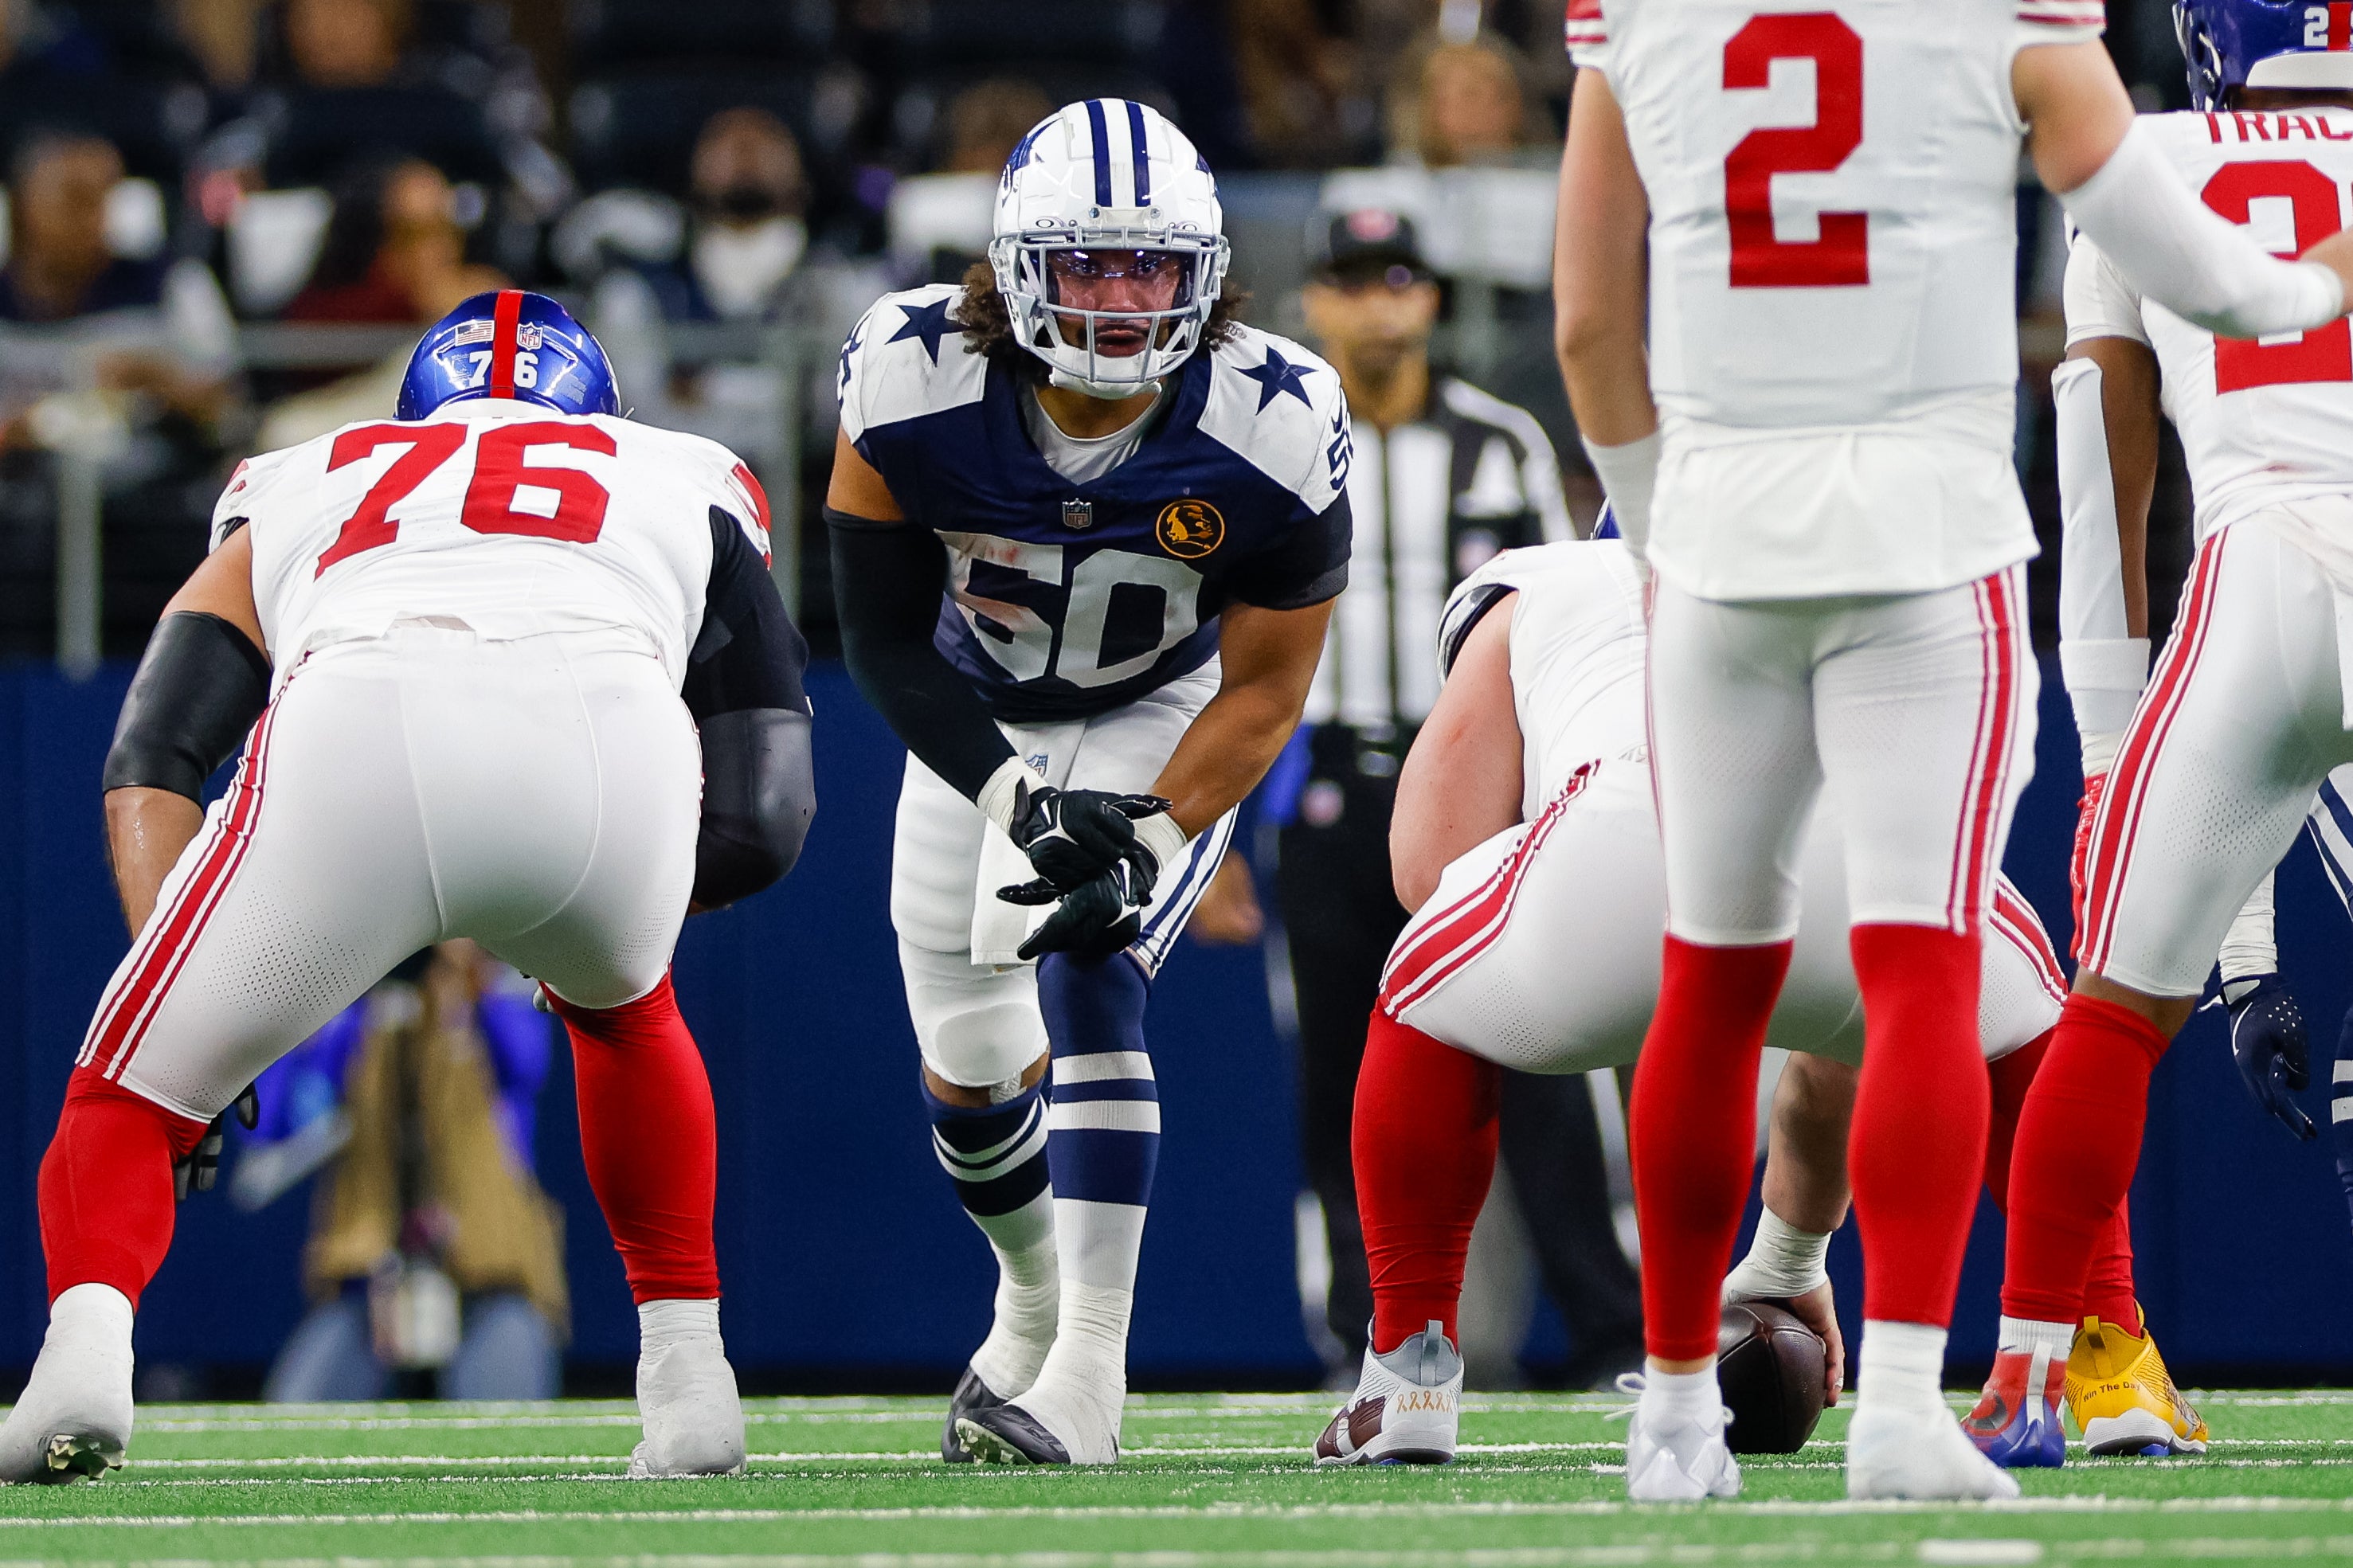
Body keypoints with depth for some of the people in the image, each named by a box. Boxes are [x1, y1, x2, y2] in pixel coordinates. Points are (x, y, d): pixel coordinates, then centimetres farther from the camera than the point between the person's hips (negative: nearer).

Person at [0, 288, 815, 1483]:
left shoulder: (294, 500, 40)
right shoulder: (689, 490, 39)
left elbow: (150, 767, 24)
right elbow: (760, 821, 30)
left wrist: (170, 1008, 17)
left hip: (356, 725, -1)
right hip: (605, 727, 1)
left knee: (133, 1091, 14)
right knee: (621, 1008, 36)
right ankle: (686, 1374, 31)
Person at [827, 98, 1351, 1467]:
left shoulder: (1274, 434, -31)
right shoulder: (915, 387, -30)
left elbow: (1262, 691, -19)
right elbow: (887, 642, -19)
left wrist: (1147, 843, -31)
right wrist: (1023, 800, -31)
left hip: (1166, 723, -3)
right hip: (981, 722, 3)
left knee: (1088, 984, -24)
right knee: (970, 1067, 9)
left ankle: (1090, 1377, -20)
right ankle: (1038, 1302, 41)